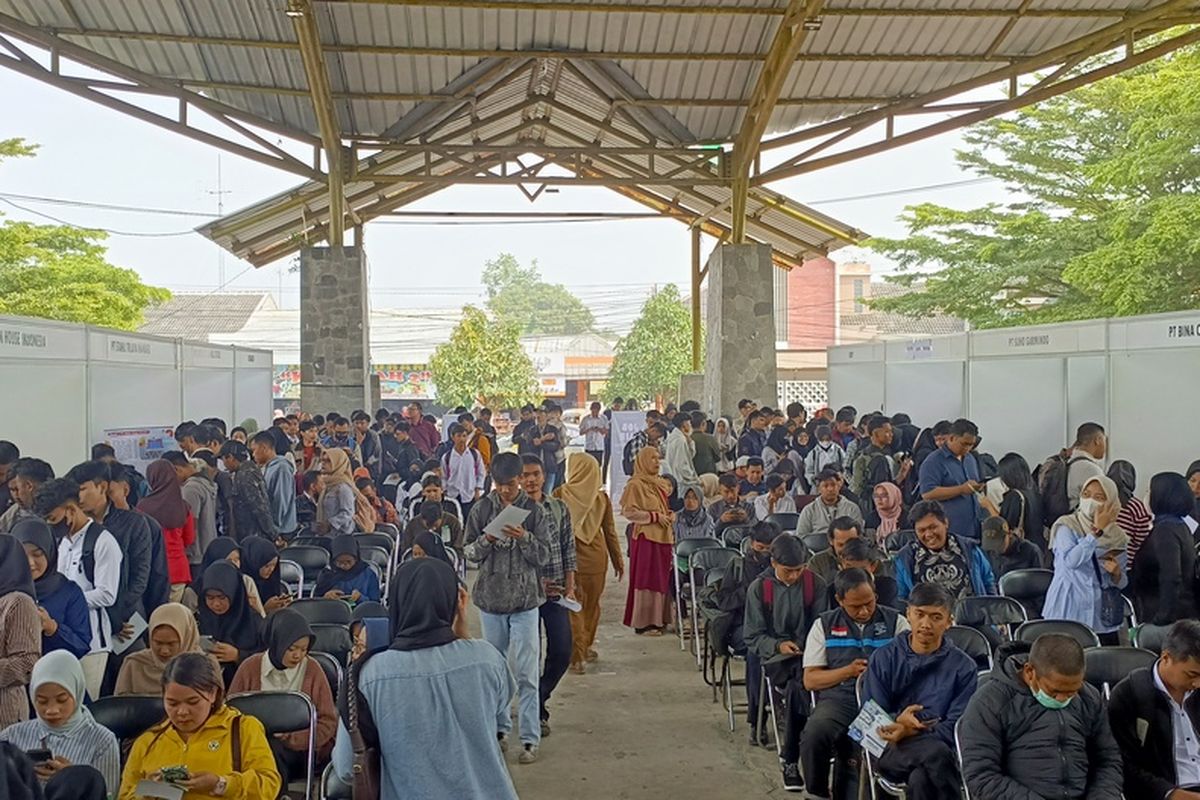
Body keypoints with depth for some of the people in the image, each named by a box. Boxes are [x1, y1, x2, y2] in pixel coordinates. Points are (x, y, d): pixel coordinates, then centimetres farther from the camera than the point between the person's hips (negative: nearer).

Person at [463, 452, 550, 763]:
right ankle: (499, 728, 28)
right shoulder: (482, 509, 2)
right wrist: (485, 541, -16)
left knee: (527, 673, -2)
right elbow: (469, 553, 3)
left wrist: (525, 538, -21)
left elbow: (543, 556, -4)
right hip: (490, 597, 2)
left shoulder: (533, 510, -3)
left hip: (525, 599, -2)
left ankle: (530, 738, 3)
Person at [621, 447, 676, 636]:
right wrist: (654, 517, -16)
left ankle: (659, 619, 16)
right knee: (646, 579, -5)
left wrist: (670, 515, 6)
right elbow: (628, 511, -14)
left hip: (664, 537, 8)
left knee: (663, 579, 8)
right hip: (646, 537, -8)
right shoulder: (635, 485, -9)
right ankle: (643, 623, 1)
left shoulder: (661, 484, 16)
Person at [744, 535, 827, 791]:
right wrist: (778, 645, -17)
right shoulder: (759, 588, 0)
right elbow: (753, 637, 1)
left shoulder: (815, 584, 4)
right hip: (776, 657, -1)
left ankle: (790, 758, -16)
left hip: (809, 654, 2)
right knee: (799, 688, -33)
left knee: (796, 688, -33)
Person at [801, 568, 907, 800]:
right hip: (838, 698, 1)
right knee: (813, 736, -31)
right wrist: (848, 671, -5)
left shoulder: (895, 622, 13)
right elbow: (810, 680, 9)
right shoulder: (824, 624, 13)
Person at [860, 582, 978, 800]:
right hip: (891, 750, 0)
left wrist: (910, 733, -19)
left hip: (939, 745, 0)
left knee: (921, 779, -36)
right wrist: (898, 721, -18)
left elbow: (956, 727, -3)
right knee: (936, 752, -34)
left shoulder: (963, 667, 7)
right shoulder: (883, 658, 10)